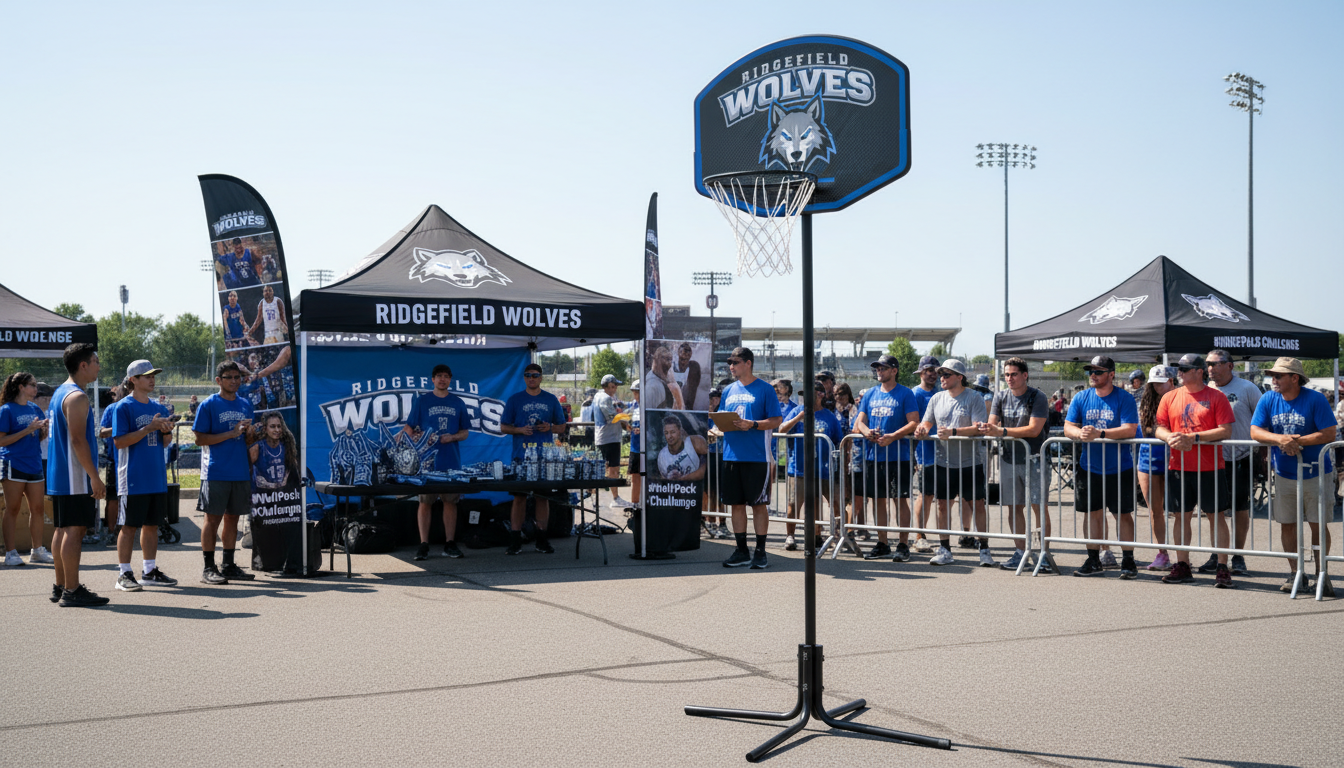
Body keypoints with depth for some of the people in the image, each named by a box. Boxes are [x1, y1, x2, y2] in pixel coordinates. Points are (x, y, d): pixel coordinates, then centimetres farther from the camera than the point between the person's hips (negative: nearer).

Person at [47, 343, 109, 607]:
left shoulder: (59, 393, 16)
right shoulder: (77, 397, -15)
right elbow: (78, 440, -22)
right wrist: (94, 477, -21)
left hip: (58, 476, 10)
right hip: (76, 478, -10)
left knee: (63, 529, 13)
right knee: (75, 530, -8)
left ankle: (60, 586, 19)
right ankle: (71, 591, -8)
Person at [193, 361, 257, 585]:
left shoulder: (245, 405, 13)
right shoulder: (209, 405, -4)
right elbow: (200, 439, -9)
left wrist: (250, 434, -5)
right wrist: (231, 433, -17)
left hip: (240, 472, 6)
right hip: (216, 472, -5)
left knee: (233, 517, 10)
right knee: (213, 518, -3)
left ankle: (229, 565, 18)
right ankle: (208, 568, 1)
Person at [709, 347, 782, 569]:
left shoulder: (764, 389, -2)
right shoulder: (729, 391, 14)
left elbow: (776, 420, -7)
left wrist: (752, 424, -20)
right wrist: (720, 428, -3)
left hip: (757, 456, -6)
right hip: (732, 456, 6)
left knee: (759, 504, 0)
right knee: (736, 503, 8)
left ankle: (760, 552, 7)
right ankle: (741, 551, 17)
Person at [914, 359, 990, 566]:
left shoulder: (974, 398, -5)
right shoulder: (936, 399, 10)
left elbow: (979, 428, -15)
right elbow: (926, 423, 14)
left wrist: (953, 432, -25)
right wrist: (922, 429, -10)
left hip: (970, 462, -4)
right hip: (943, 461, 4)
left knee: (978, 504, 0)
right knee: (943, 504, 5)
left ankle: (984, 549, 8)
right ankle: (944, 550, 14)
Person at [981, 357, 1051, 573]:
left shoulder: (1037, 397, -7)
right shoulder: (1001, 397, 9)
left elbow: (1034, 429, -17)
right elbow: (992, 424, 2)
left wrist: (1002, 431, -23)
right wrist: (987, 429, -23)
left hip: (1033, 459, -5)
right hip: (1009, 458, 5)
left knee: (1038, 506, -7)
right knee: (1015, 506, 8)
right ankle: (1020, 551, 16)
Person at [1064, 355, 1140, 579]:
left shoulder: (1124, 399, -8)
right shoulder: (1081, 398, 5)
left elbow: (1129, 430, -19)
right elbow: (1068, 428, 2)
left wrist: (1099, 433, -29)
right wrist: (1080, 433, -21)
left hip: (1119, 469, -4)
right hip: (1090, 467, 4)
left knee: (1123, 514, 0)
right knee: (1094, 514, 10)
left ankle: (1128, 561, 8)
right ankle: (1093, 560, 19)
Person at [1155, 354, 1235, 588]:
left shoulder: (1216, 397, -2)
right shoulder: (1170, 397, 10)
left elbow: (1226, 430, -9)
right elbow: (1160, 428, 11)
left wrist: (1194, 437, -18)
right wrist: (1170, 437, -12)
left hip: (1210, 467, -4)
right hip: (1178, 466, 4)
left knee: (1216, 516, -1)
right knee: (1182, 516, 8)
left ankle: (1222, 569, 3)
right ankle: (1182, 566, 17)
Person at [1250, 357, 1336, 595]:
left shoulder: (1315, 399, -10)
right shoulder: (1268, 400, 1)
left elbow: (1329, 434, -16)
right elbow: (1255, 432, -4)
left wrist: (1297, 441, -22)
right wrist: (1280, 439, -22)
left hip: (1316, 475, -4)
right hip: (1285, 475, 4)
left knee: (1318, 524, -1)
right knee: (1287, 524, 6)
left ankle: (1321, 574, 8)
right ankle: (1296, 573, 17)